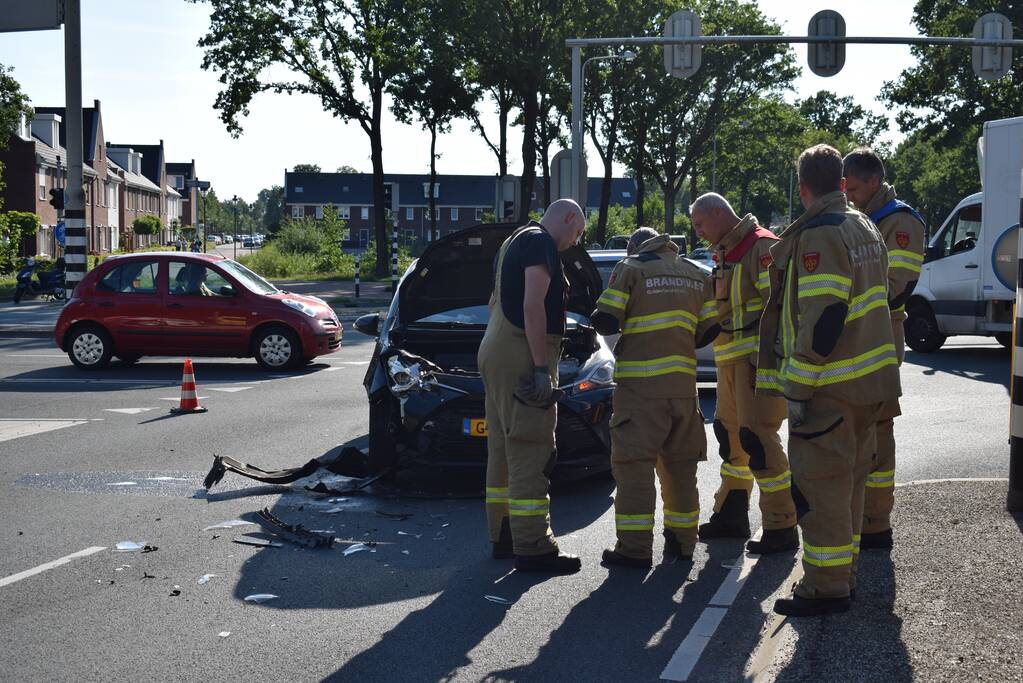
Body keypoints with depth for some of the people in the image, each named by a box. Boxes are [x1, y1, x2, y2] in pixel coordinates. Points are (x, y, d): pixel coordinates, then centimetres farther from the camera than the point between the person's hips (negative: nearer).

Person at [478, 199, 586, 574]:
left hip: (496, 352, 11)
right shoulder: (541, 242, -10)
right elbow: (533, 305, -20)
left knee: (504, 451, 14)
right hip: (522, 357, -11)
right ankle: (532, 547, -11)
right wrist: (541, 368, -23)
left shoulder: (514, 241, 22)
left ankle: (504, 536, 21)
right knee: (530, 454, -11)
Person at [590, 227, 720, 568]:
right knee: (680, 464, 14)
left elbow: (606, 321, -9)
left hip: (641, 386, -5)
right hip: (684, 384, 5)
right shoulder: (696, 274, 15)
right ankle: (682, 541, 20)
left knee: (634, 463, -4)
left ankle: (635, 548, -8)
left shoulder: (629, 269, -1)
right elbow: (709, 329, 11)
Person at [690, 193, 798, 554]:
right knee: (730, 433, 16)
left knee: (758, 437, -13)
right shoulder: (725, 254, 19)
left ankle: (781, 528, -8)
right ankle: (731, 514, 29)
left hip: (758, 358, -10)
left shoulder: (761, 247, -12)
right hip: (730, 361, 10)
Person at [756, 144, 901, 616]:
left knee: (820, 483, -3)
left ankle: (826, 586, 2)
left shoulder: (818, 237, -17)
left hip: (829, 388, -10)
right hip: (870, 380, 10)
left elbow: (822, 318, -24)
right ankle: (843, 571, 28)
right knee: (849, 479, 18)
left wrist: (798, 386, -20)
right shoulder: (865, 229, 13)